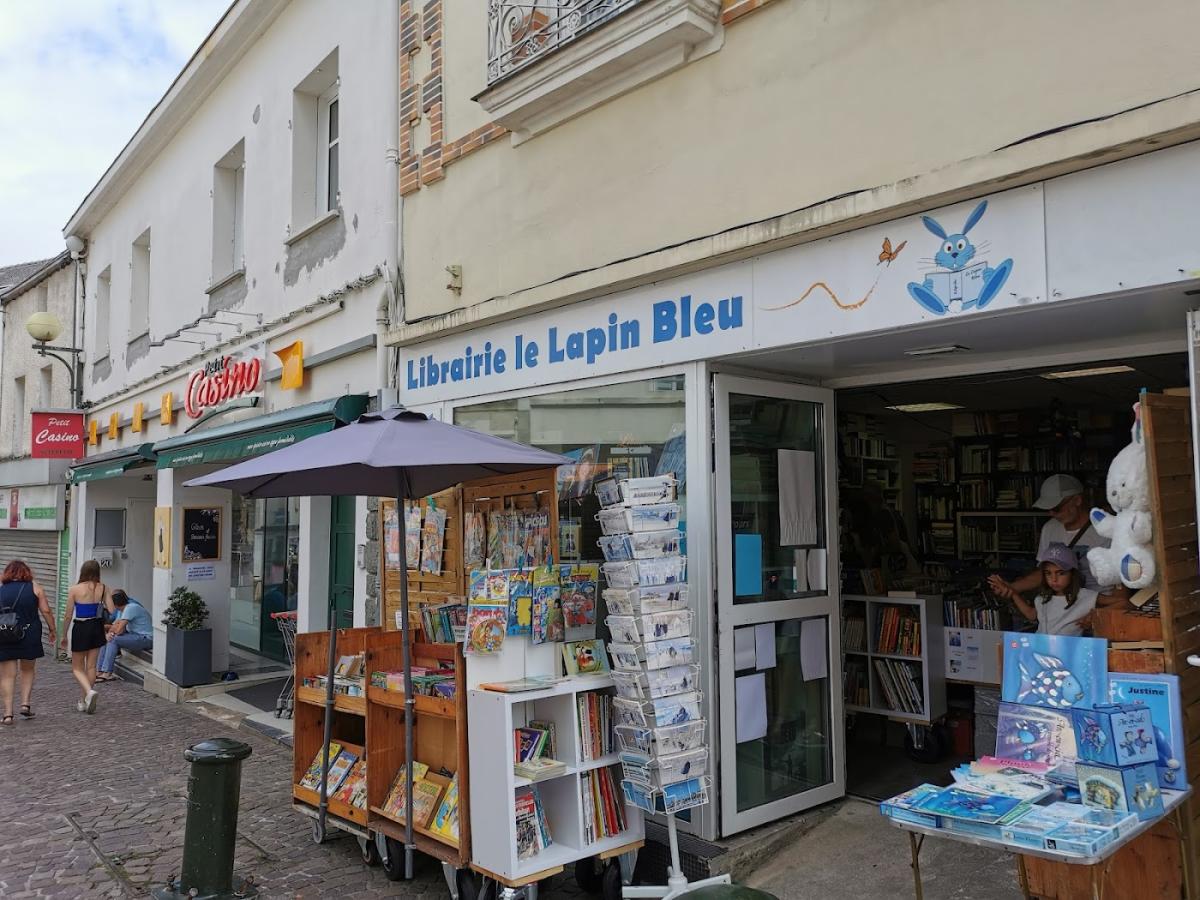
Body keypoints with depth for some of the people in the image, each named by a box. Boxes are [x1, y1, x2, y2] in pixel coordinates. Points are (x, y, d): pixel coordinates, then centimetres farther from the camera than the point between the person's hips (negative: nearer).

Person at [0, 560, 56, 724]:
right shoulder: (34, 587, 1)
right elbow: (46, 611, -3)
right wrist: (52, 630, 5)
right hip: (30, 636, 0)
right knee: (28, 670, 20)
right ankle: (25, 704, 11)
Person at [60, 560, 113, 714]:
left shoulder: (75, 589, -10)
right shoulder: (103, 588, -4)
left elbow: (68, 615, -6)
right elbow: (111, 611, -6)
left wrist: (64, 635, 6)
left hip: (81, 628, -3)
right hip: (97, 628, 3)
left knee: (77, 668, 11)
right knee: (91, 666, 13)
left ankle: (89, 691, -14)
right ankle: (85, 701, 20)